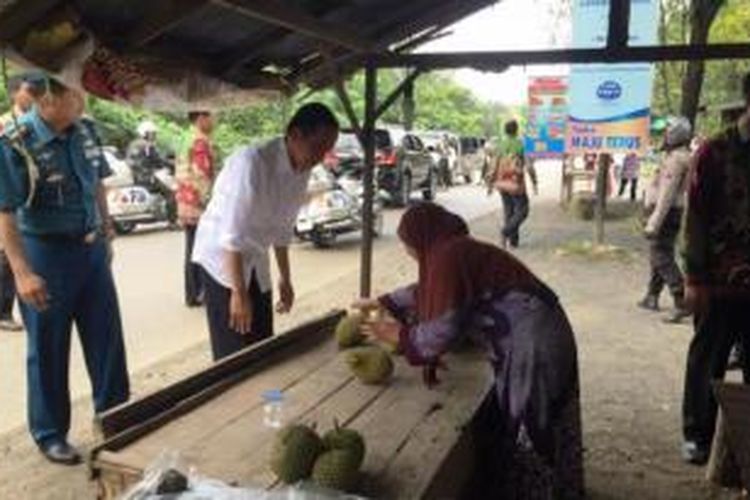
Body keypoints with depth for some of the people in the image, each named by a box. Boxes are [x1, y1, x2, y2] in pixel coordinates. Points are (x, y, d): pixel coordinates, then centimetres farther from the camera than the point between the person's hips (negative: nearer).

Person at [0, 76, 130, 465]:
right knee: (48, 350, 9)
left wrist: (106, 231, 16)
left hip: (91, 248, 6)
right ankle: (49, 434, 27)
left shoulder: (85, 131, 1)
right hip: (46, 254, -5)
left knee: (107, 338, 13)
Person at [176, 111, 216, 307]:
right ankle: (200, 293, 6)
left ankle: (192, 294, 18)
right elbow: (203, 177, -20)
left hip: (186, 205, 9)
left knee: (192, 251, 12)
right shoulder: (202, 143, -14)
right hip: (200, 206, -9)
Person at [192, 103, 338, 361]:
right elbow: (233, 232, -27)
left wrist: (285, 279, 12)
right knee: (234, 354, -5)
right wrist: (239, 292, -26)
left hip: (256, 262, 7)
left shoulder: (302, 171, -3)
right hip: (221, 258, -7)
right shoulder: (252, 162, -27)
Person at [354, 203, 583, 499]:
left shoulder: (448, 256, -17)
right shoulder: (460, 250, 13)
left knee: (527, 439, 7)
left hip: (532, 348, -9)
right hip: (528, 343, 9)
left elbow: (446, 328, -18)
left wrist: (400, 336, -2)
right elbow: (426, 291, 31)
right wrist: (382, 302, 38)